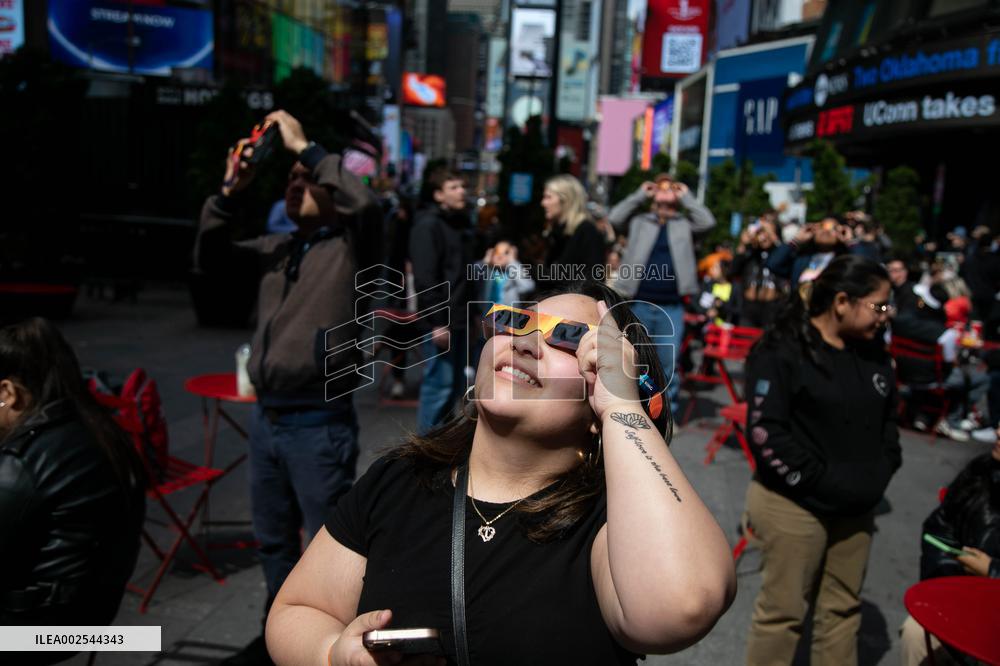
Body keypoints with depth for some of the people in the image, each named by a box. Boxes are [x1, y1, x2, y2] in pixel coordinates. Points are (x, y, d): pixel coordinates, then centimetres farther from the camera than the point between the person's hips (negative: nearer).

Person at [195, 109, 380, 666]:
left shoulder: (350, 245, -7)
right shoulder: (278, 247, 11)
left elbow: (367, 204, -27)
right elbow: (210, 257, 15)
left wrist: (307, 148, -19)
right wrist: (230, 194, 2)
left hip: (319, 425, -7)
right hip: (267, 418, 7)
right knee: (274, 541, 22)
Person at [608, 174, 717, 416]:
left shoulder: (685, 224, 10)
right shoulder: (640, 222, 10)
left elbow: (708, 222, -6)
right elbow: (614, 217, -3)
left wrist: (686, 197, 1)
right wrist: (640, 194, 2)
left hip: (671, 308, 0)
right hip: (639, 304, 0)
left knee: (668, 363, 3)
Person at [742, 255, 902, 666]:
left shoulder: (872, 351, 6)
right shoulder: (783, 350, -15)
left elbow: (887, 418, 17)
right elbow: (765, 431, -18)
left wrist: (882, 473, 4)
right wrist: (817, 482, -18)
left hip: (855, 507, 7)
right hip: (794, 505, -7)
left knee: (844, 608, 17)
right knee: (783, 610, 4)